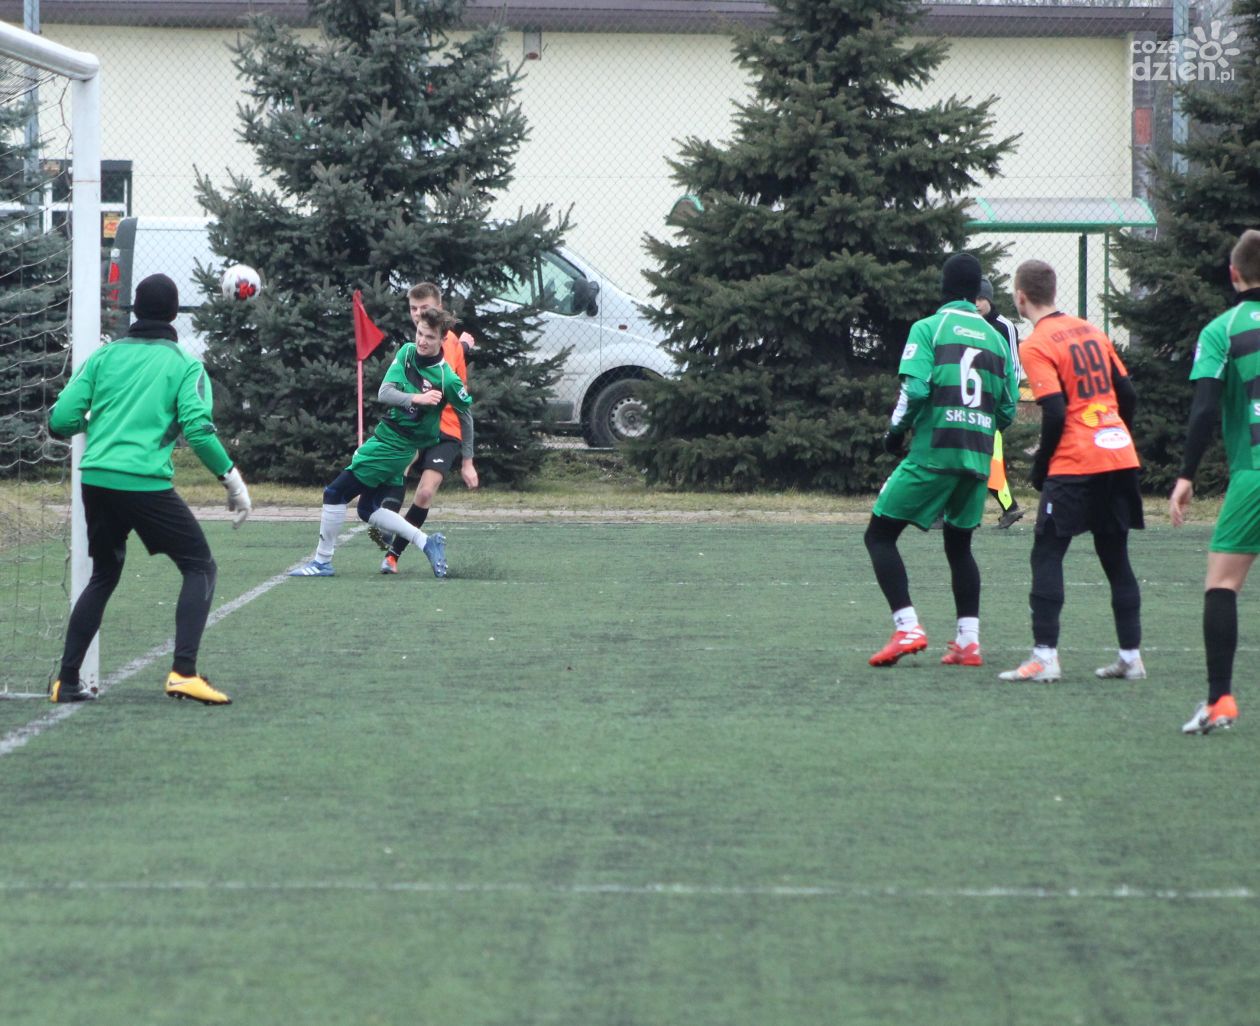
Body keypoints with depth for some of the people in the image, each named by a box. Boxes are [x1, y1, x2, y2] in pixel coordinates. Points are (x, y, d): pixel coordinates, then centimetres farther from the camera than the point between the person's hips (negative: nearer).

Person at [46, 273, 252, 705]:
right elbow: (198, 429, -11)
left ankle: (67, 681, 18)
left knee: (103, 576, 22)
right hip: (146, 483, -5)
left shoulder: (104, 356, 10)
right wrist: (232, 478, -2)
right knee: (200, 567, 7)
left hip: (95, 482, 5)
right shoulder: (184, 365, 1)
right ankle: (183, 672, -10)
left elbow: (60, 419, 5)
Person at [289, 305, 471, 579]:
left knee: (335, 493, -6)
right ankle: (427, 543, 15)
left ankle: (322, 561, 5)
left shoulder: (447, 378, -19)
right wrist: (415, 399, -26)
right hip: (385, 436, 8)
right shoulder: (407, 352, -2)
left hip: (394, 446, -8)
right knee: (368, 510, 13)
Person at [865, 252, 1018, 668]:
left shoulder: (928, 329, -2)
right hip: (978, 458, 5)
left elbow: (915, 388, -14)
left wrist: (896, 431, 2)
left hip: (933, 452, -5)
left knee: (880, 535, 3)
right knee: (959, 545, 20)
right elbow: (1007, 411, 11)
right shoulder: (996, 339, 13)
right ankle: (968, 641, 11)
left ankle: (907, 628, -12)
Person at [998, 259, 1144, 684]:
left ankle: (1044, 656, -8)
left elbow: (1055, 413, -15)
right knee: (1116, 557, 13)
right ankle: (1131, 656, 12)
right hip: (1120, 457, 7)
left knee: (1046, 555, 0)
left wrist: (1040, 467, -4)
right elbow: (1127, 395, 13)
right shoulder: (1090, 331, 13)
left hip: (1075, 466, -7)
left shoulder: (1036, 345, -8)